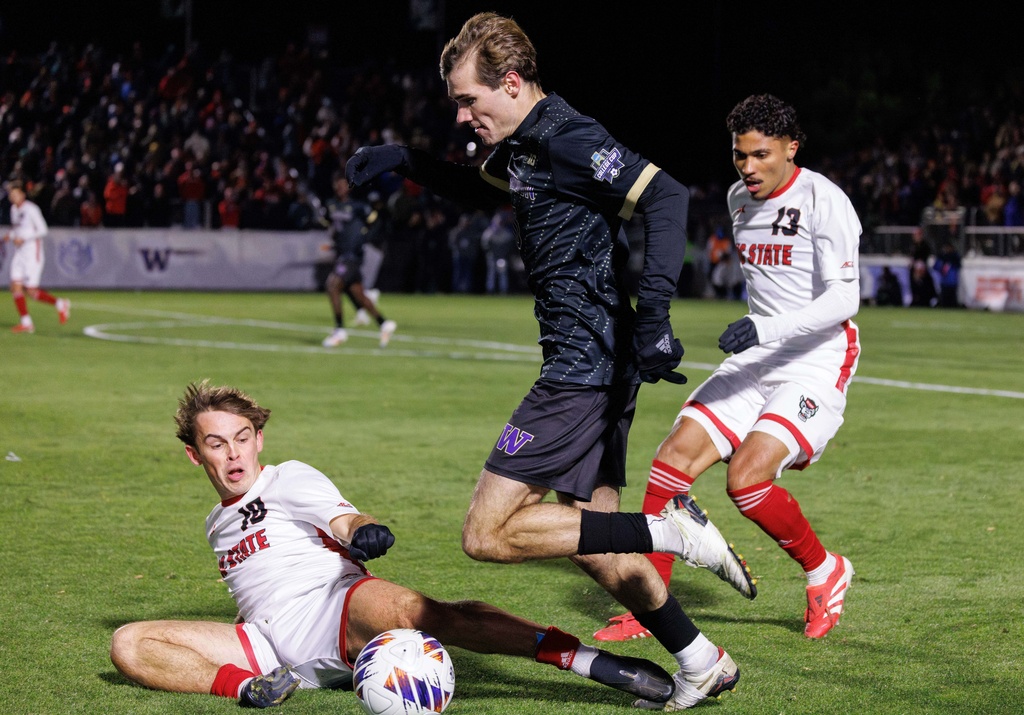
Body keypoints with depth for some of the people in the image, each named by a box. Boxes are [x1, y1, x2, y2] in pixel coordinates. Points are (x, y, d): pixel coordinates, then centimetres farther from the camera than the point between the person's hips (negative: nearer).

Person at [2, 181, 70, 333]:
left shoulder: (31, 209, -12)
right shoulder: (14, 209, 11)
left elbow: (43, 230, -14)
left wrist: (23, 239, -20)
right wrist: (9, 236, 4)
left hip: (33, 253, -8)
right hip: (19, 253, 8)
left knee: (30, 291, -8)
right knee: (16, 286, -4)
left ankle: (60, 304, 12)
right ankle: (26, 323, 2)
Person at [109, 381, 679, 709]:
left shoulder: (289, 480, 12)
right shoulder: (219, 525, 29)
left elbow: (344, 521, -8)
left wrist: (362, 530, -32)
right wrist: (245, 684, 28)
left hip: (336, 608, -5)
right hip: (272, 646, 5)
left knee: (407, 609, -41)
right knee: (130, 644, -12)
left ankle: (590, 660, -46)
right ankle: (249, 685, -33)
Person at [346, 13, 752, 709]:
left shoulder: (566, 137, -15)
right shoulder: (523, 144, 15)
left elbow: (665, 195, -24)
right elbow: (482, 189, 37)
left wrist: (653, 315, -31)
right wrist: (407, 161, 22)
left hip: (584, 366, -10)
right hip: (601, 367, 10)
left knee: (488, 534, -10)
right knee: (591, 540, 15)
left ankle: (669, 531, -13)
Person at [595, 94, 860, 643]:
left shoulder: (823, 200, -14)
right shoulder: (739, 199, 10)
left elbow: (844, 297, -20)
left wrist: (765, 328, -30)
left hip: (818, 361, -7)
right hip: (756, 359, 7)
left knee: (746, 476, -23)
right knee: (675, 455, -9)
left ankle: (825, 573, 3)